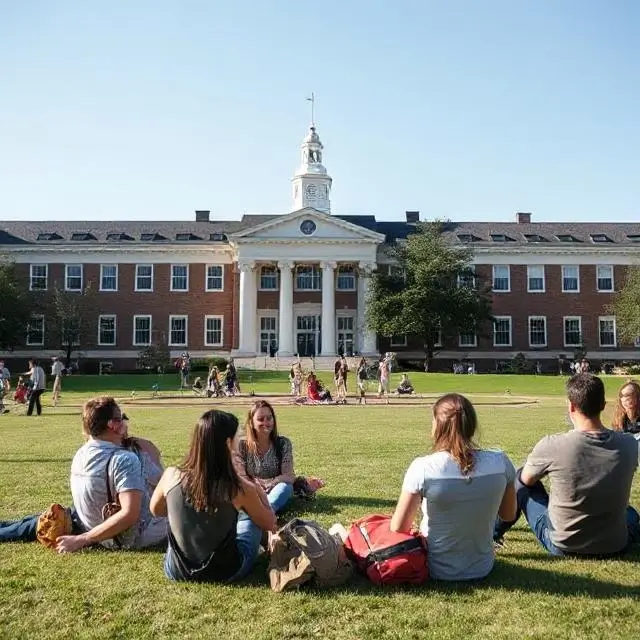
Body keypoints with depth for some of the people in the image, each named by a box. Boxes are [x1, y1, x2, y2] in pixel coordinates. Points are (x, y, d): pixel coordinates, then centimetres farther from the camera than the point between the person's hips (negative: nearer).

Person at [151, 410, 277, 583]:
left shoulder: (171, 476, -14)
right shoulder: (240, 488, -21)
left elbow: (156, 510, 9)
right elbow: (270, 524, -2)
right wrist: (258, 491, 13)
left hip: (176, 571, 3)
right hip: (225, 572, -2)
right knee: (252, 518, 23)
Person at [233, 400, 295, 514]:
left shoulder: (283, 443, 0)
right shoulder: (242, 445, -1)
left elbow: (289, 476, -9)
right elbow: (240, 478, -7)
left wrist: (265, 484, -23)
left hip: (276, 494, 0)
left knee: (285, 487, -32)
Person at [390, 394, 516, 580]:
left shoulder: (423, 468, -24)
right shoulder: (500, 462, -16)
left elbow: (398, 529, -16)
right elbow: (509, 514, 1)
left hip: (436, 570, -3)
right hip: (482, 568, 3)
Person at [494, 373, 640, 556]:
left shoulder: (552, 445, -22)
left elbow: (526, 479, -2)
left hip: (561, 546, -3)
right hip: (614, 546, 4)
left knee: (521, 480, 19)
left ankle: (495, 532, 30)